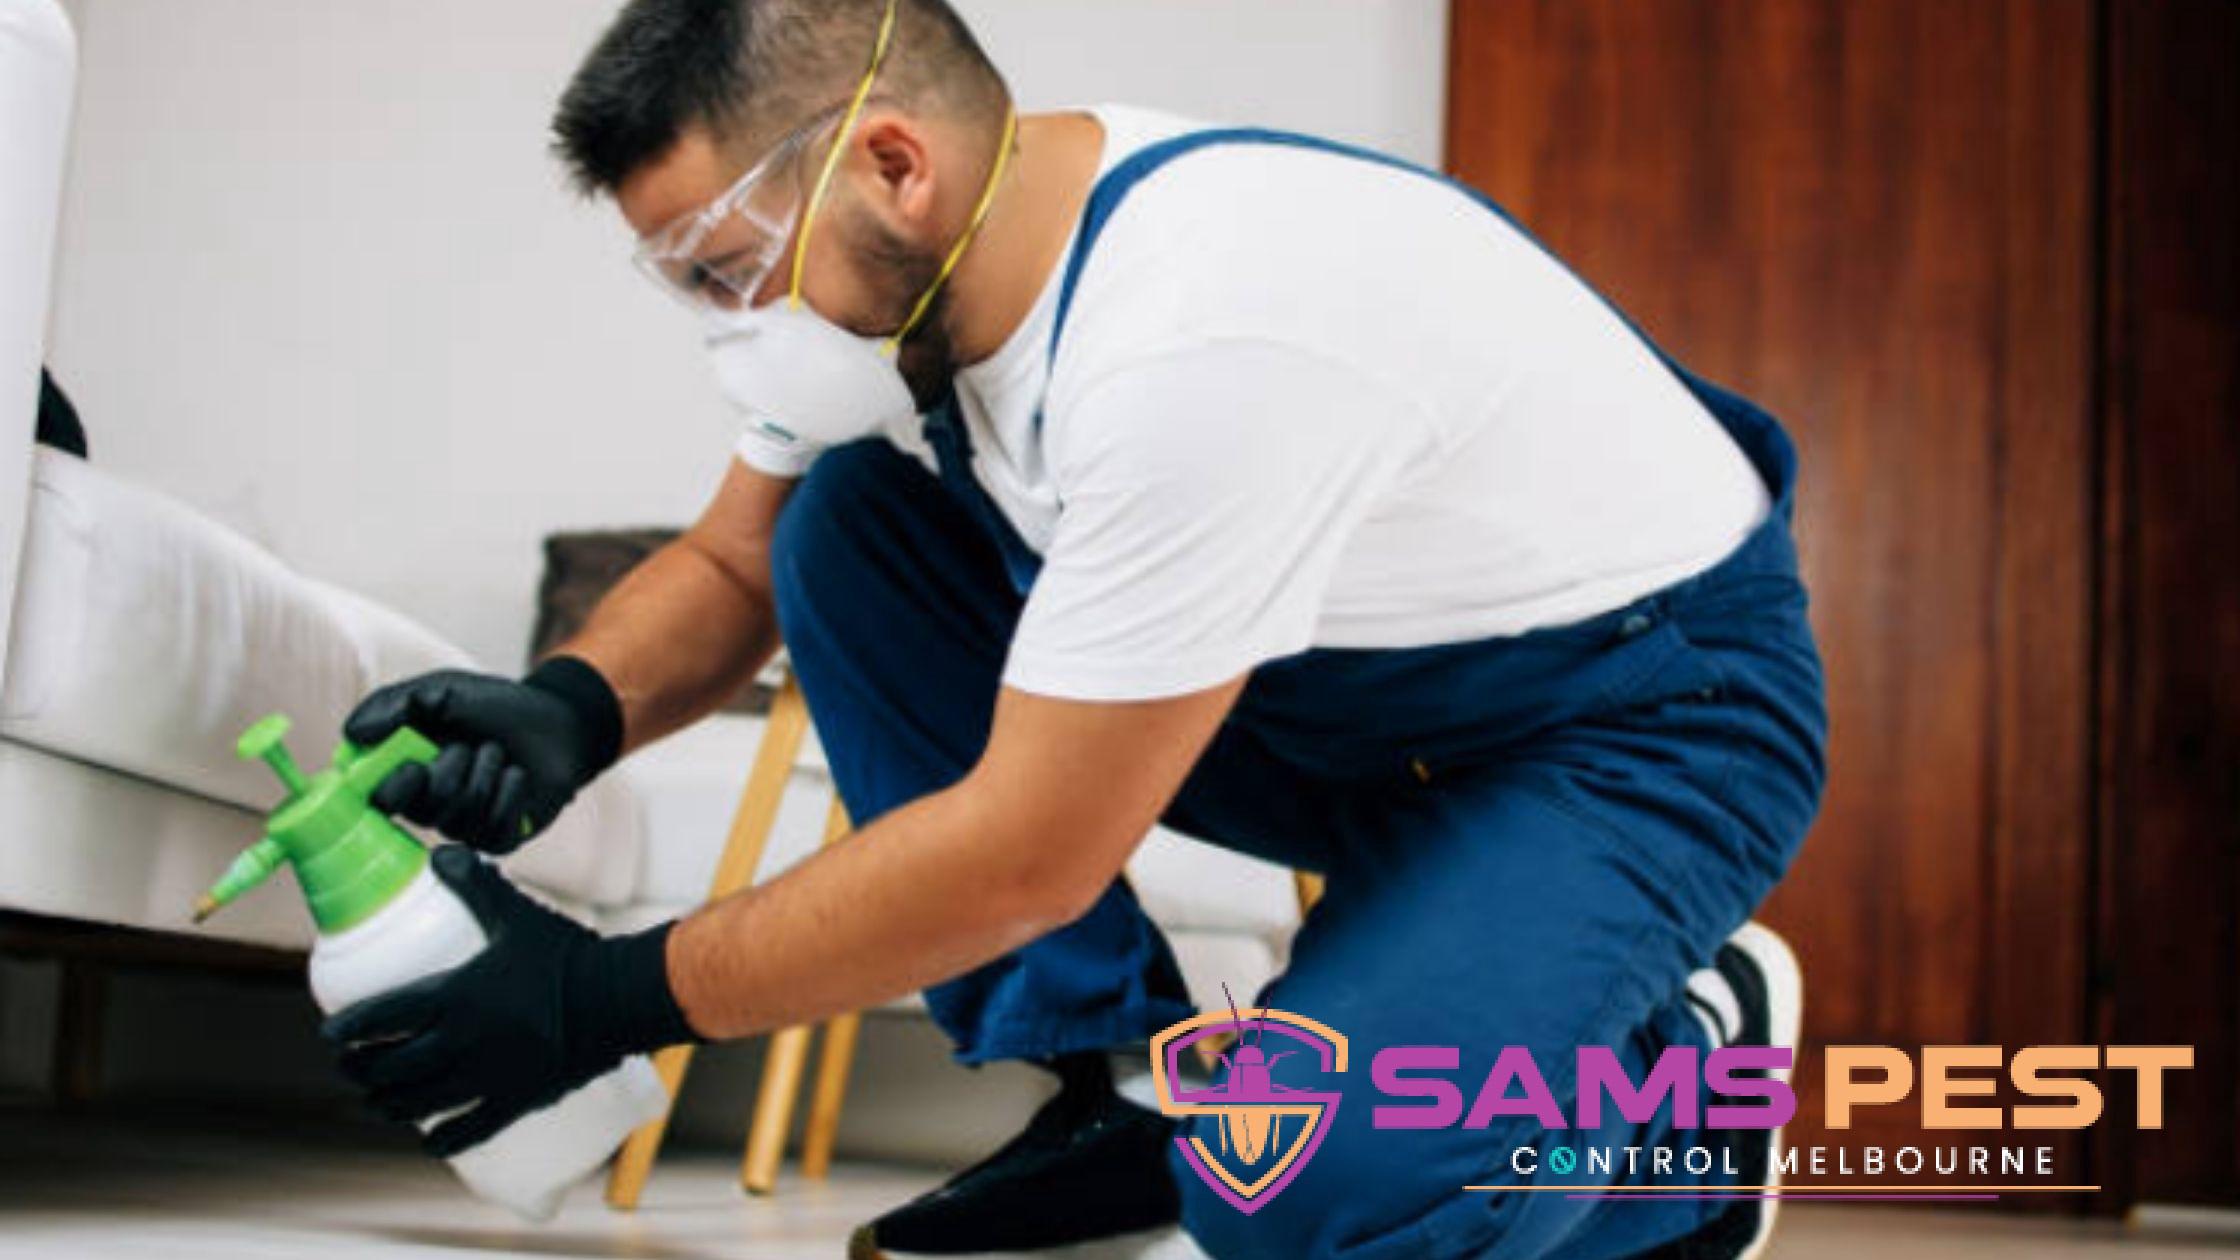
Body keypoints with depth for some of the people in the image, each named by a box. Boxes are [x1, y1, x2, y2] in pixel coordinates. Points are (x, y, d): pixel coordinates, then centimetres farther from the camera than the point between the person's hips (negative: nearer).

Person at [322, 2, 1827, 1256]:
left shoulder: (1196, 342, -36)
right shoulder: (896, 267, -9)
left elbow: (1027, 855, -29)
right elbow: (730, 565, 6)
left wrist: (615, 1000, -21)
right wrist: (572, 710, -16)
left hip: (1649, 704, -8)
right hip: (1343, 694, 8)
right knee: (851, 521, -7)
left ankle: (1686, 1073, 1)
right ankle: (1124, 1096, 1)